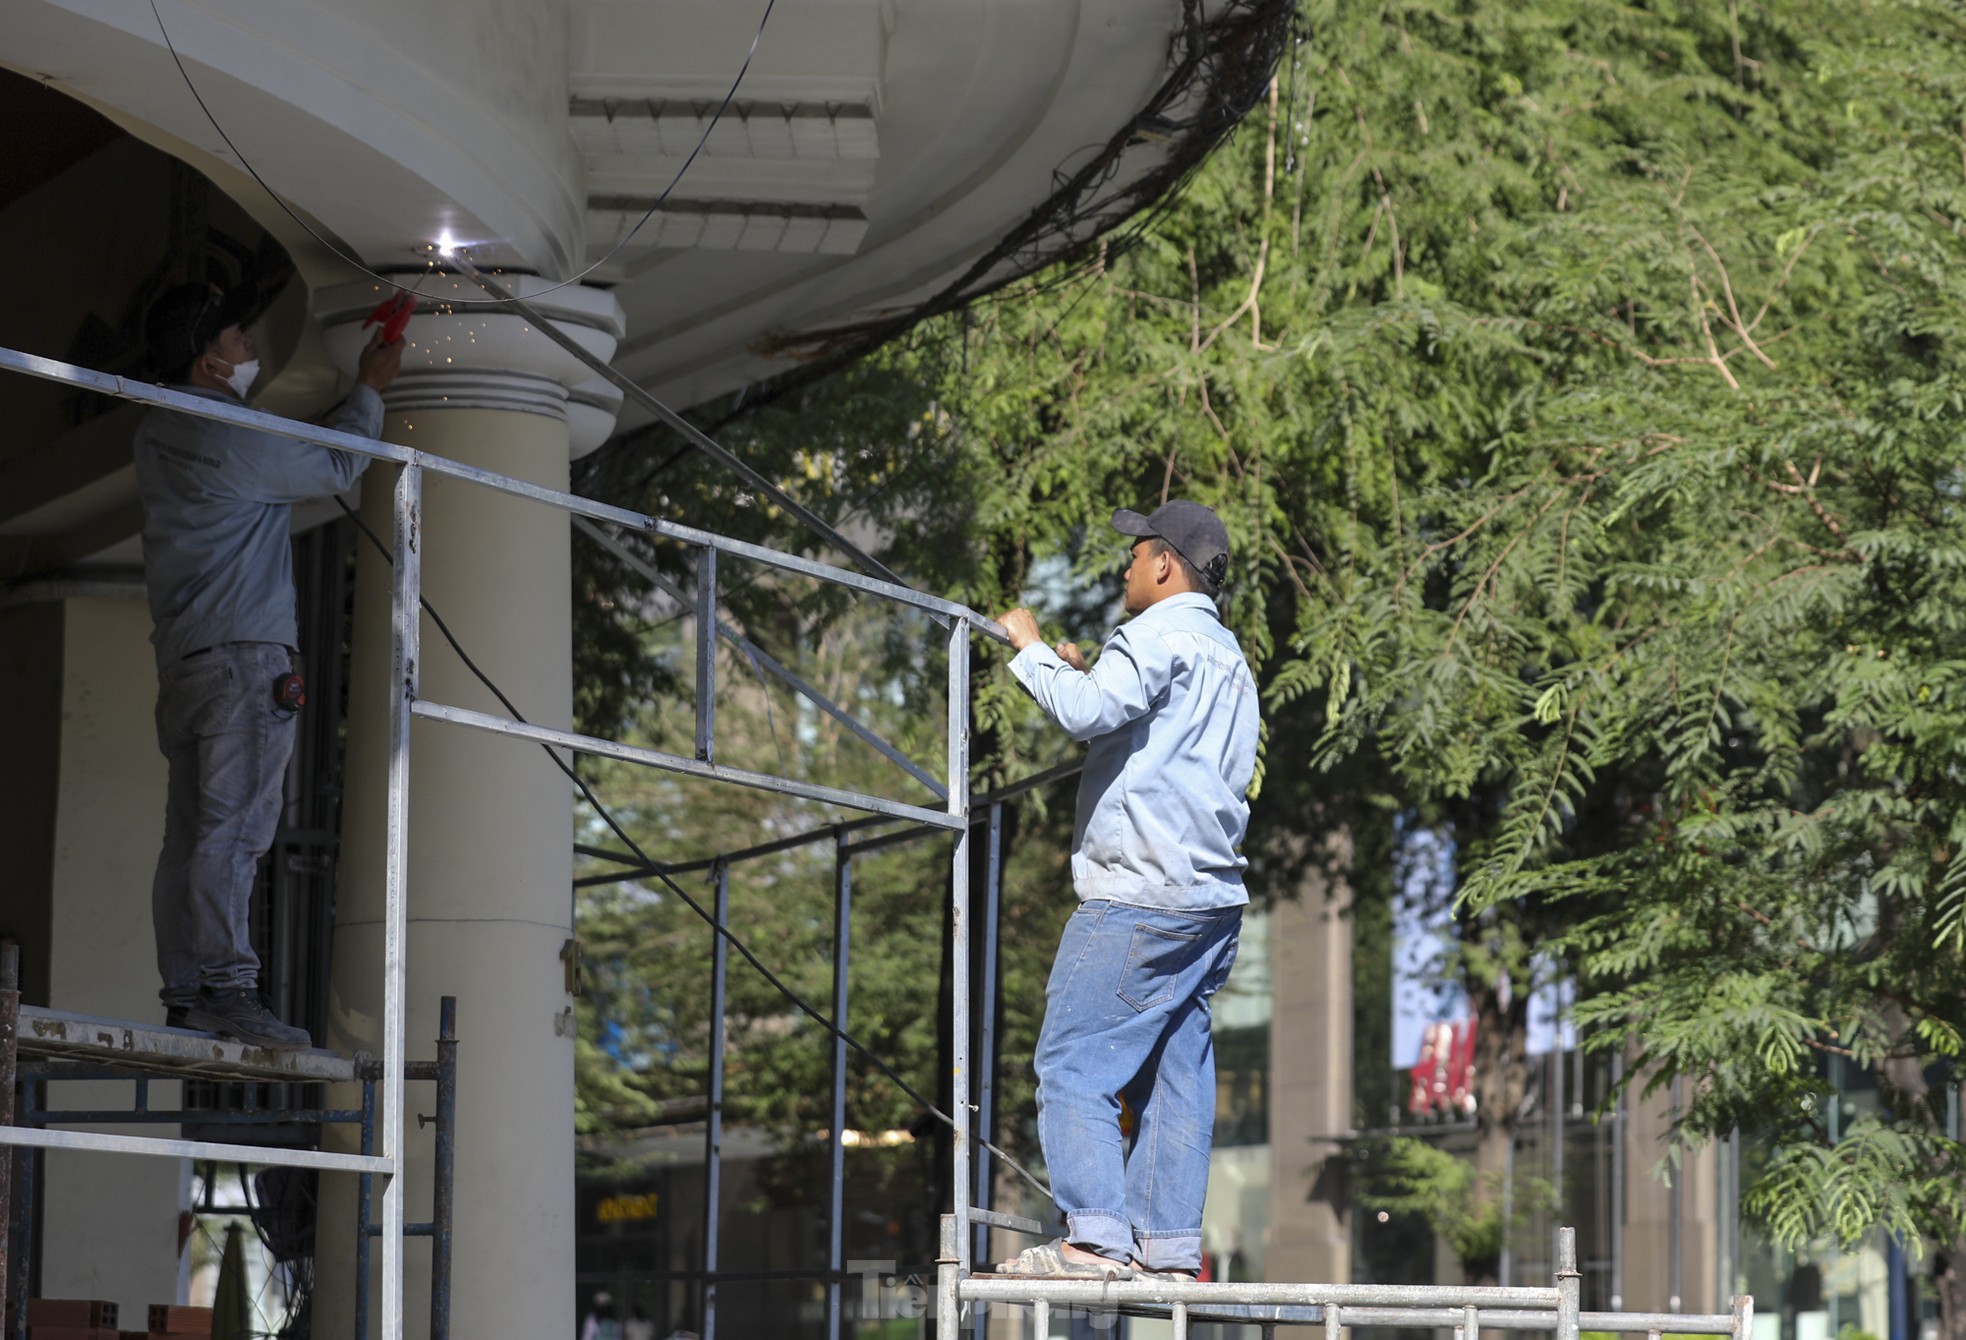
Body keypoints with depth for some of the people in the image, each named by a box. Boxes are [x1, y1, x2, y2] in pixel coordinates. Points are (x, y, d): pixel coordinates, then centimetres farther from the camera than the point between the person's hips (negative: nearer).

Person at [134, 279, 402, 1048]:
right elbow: (335, 468, 2)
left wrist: (350, 379, 32)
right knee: (234, 827, -14)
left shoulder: (158, 432, 16)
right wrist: (371, 389, 17)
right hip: (243, 653, -9)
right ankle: (227, 986, -20)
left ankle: (184, 996, 2)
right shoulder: (233, 441, -11)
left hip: (182, 660, 9)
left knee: (189, 834, 5)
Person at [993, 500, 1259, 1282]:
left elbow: (1088, 714, -22)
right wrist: (1089, 677, 22)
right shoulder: (1229, 658, 24)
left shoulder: (1160, 636, -7)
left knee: (1073, 1065, -9)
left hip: (1139, 894, -9)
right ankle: (1168, 1248, 4)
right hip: (1211, 897, 9)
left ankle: (1095, 1238, -16)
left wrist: (1033, 651, -7)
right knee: (1174, 1077, 7)